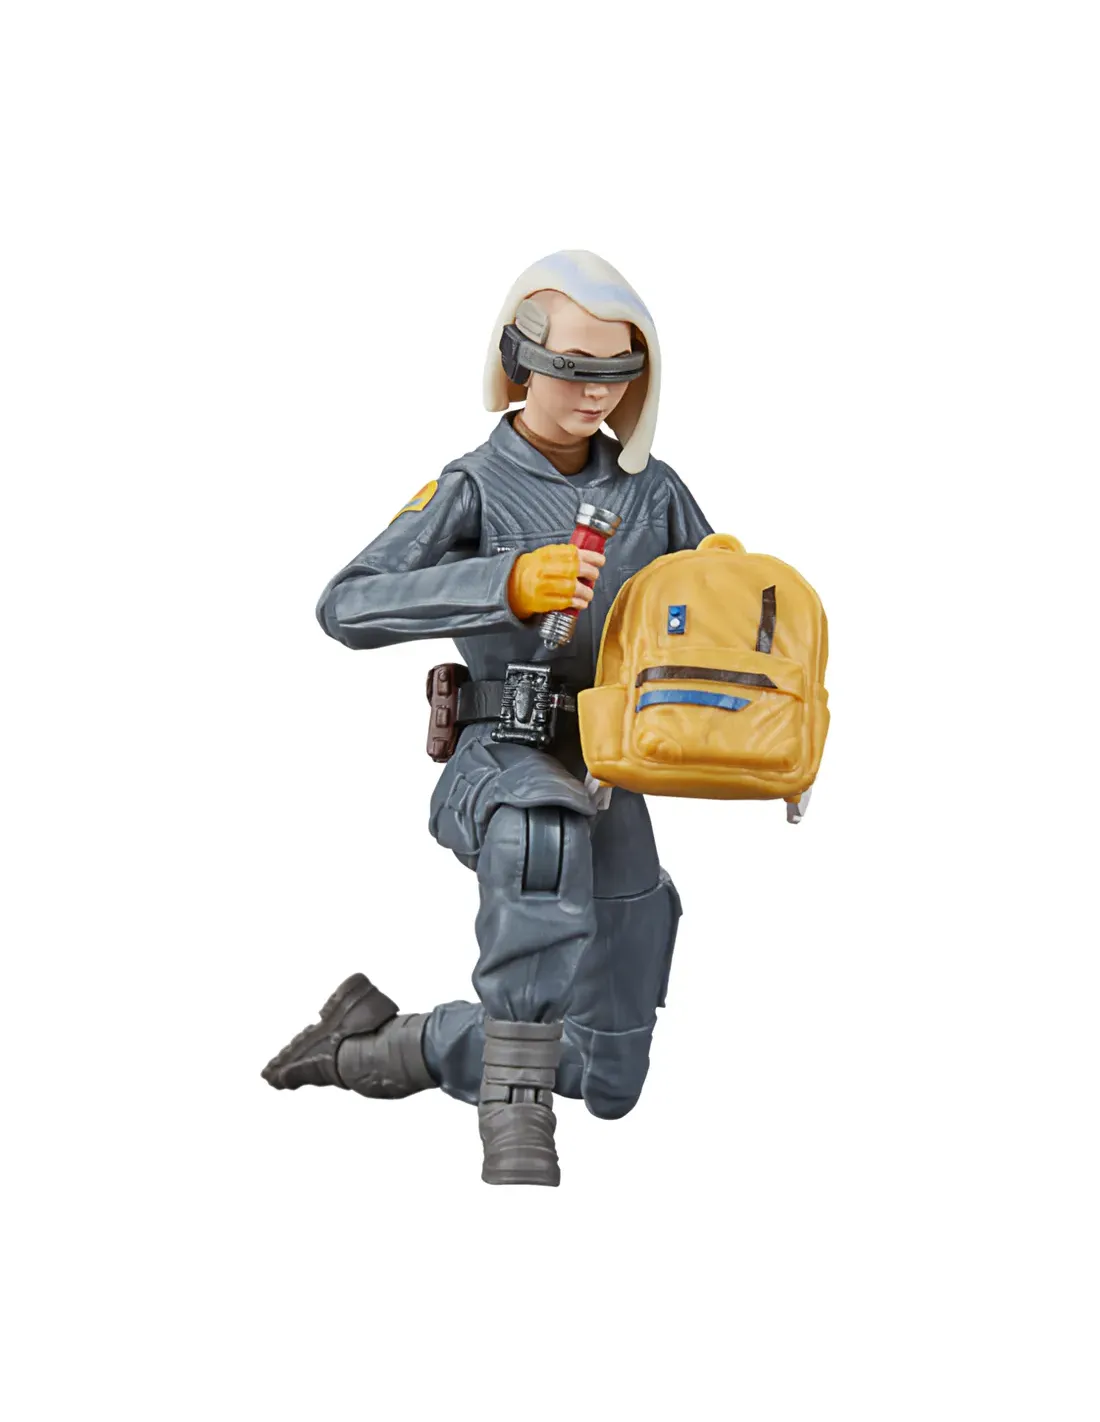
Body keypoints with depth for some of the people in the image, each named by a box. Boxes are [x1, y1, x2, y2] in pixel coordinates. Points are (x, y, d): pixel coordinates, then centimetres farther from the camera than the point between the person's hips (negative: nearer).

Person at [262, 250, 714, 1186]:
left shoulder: (654, 491, 7)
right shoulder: (476, 487, -6)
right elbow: (347, 608, -19)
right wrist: (506, 583, -33)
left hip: (618, 776, 5)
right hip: (506, 759, -5)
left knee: (608, 1080, 8)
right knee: (543, 819, -45)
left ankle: (374, 1045, 30)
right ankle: (513, 1127, -40)